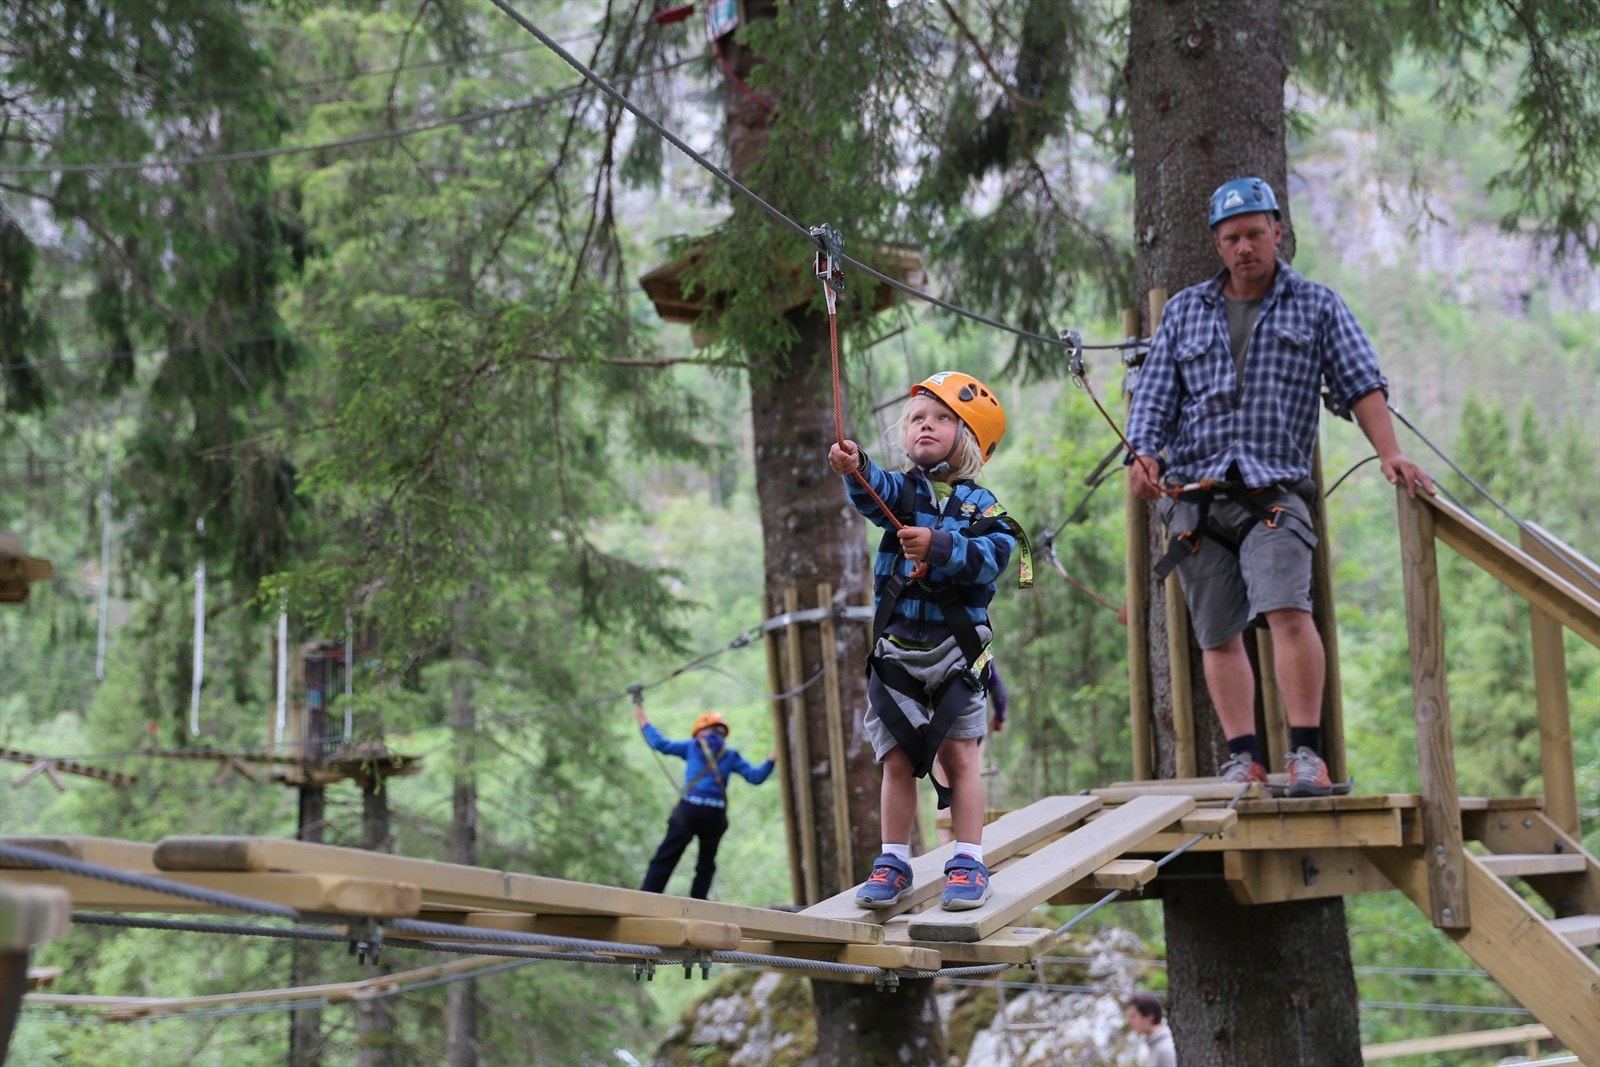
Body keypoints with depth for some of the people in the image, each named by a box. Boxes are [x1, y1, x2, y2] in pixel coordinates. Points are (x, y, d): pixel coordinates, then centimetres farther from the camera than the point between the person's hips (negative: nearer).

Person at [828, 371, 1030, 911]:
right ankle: (894, 861, 15)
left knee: (960, 754, 1)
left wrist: (939, 548, -30)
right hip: (896, 648, 1)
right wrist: (855, 468, -43)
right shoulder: (904, 489, 3)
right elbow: (876, 493, -21)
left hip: (956, 648, -1)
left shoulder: (982, 506, 0)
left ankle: (968, 861, 9)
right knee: (898, 760, 5)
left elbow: (991, 557, -17)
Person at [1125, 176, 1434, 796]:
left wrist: (1389, 455, -6)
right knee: (1218, 632, 2)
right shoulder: (1184, 312, 17)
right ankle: (1243, 757, 5)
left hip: (1275, 491, -3)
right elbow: (1154, 394, 13)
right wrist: (1144, 455, -5)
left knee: (1287, 610, -22)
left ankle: (1307, 752, -19)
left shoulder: (1316, 306, 12)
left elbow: (1360, 383, 7)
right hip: (1194, 493, 3)